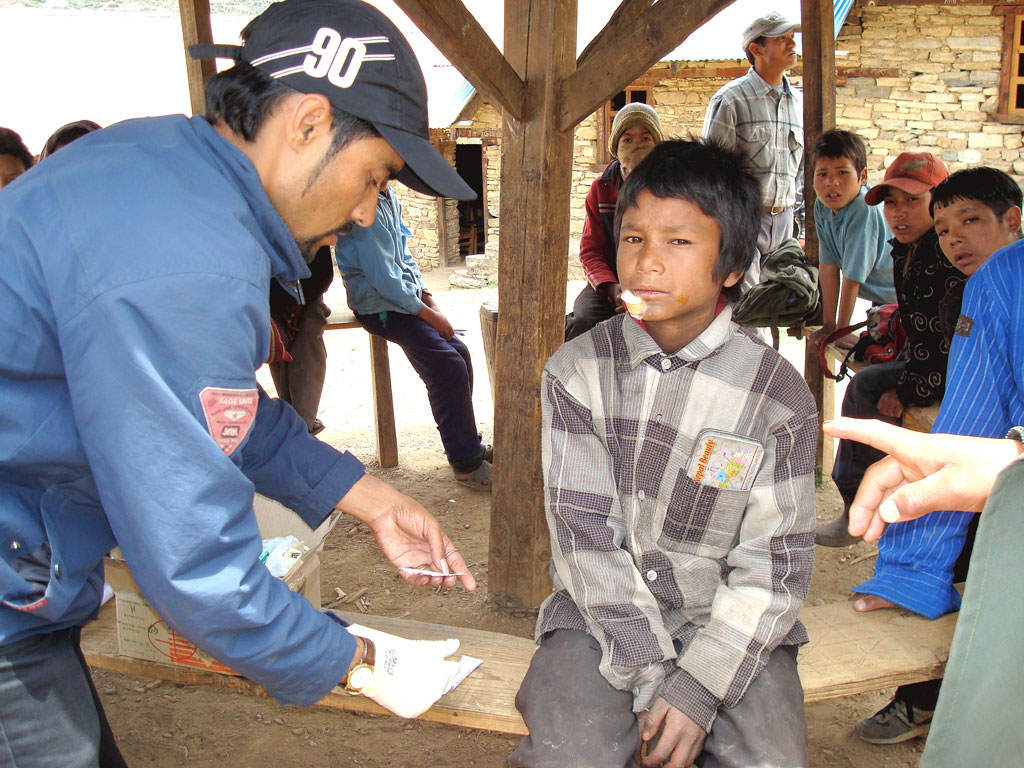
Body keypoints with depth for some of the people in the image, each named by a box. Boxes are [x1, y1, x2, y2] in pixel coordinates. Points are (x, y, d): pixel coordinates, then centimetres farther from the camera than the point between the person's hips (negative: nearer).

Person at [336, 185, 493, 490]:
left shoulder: (389, 199, 11)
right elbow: (382, 279, -22)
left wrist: (427, 296, 7)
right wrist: (427, 314, -15)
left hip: (405, 297, 9)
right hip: (379, 305, -9)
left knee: (459, 352, 1)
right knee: (448, 367, -19)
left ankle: (467, 445, 12)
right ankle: (466, 463, -12)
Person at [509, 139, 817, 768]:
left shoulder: (779, 394, -7)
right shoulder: (578, 373, -5)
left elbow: (774, 565, -6)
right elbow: (586, 534, -9)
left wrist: (697, 687, -16)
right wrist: (651, 678, -15)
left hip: (730, 624, 1)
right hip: (601, 616, 0)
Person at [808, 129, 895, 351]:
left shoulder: (864, 210, -31)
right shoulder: (821, 207, -9)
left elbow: (852, 277, -28)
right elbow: (828, 266, -7)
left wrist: (841, 329, -24)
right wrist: (828, 324, -9)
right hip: (880, 297, 7)